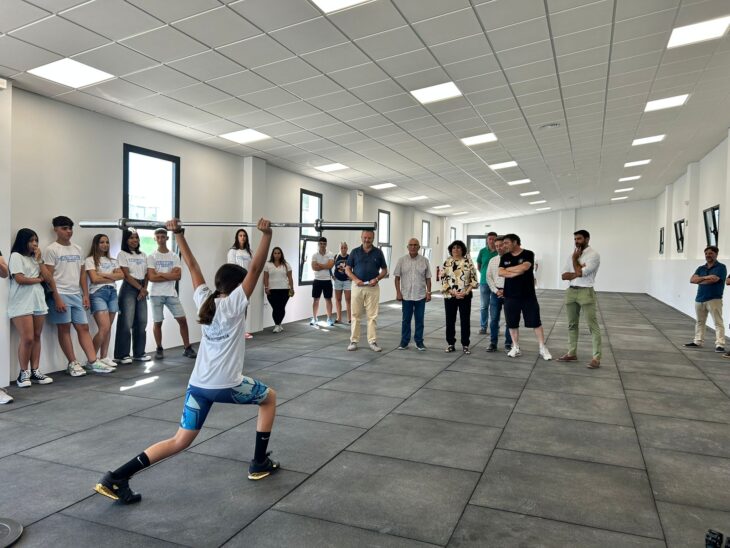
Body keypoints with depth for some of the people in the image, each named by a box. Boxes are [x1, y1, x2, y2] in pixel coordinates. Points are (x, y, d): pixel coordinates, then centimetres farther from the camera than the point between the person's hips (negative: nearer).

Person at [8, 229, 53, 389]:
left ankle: (35, 371, 9)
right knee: (27, 339, -10)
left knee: (37, 337, 5)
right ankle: (23, 373, 2)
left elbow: (46, 278, 10)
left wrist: (38, 259, 5)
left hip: (38, 301, 6)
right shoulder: (16, 256, 0)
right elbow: (19, 279, -12)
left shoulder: (35, 258, 20)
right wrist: (37, 279, 2)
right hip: (22, 303, -6)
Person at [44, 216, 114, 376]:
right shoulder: (51, 250, -5)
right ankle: (72, 364, 8)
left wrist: (85, 295, 7)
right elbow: (49, 276, -9)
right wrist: (57, 298, -15)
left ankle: (92, 362, 6)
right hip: (61, 295, -6)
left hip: (76, 295, 6)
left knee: (84, 327, 4)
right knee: (64, 328, 1)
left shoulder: (77, 249, 13)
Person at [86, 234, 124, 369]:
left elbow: (121, 275, 4)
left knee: (108, 328, 5)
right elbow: (94, 279, -9)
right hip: (98, 293, -6)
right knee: (104, 328, -15)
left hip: (112, 293, 6)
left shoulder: (112, 260, 19)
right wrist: (112, 278, 0)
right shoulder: (90, 260, 2)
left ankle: (104, 357, 11)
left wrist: (104, 274, -8)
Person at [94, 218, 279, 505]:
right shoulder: (235, 303, -9)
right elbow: (255, 268, -15)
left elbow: (192, 266, 13)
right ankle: (259, 463, 22)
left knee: (180, 441, 11)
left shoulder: (204, 300, 7)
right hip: (226, 385, -6)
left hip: (198, 384, 6)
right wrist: (266, 235, -16)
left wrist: (178, 234, 16)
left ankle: (116, 478, -1)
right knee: (269, 398, 20)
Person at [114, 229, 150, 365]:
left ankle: (139, 353, 14)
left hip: (142, 290, 5)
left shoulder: (143, 255, 15)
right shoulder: (122, 254, -2)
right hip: (129, 288, -5)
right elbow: (127, 275, -9)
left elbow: (146, 274, 11)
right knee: (126, 323, -7)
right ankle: (122, 355, 1)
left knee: (142, 322, 5)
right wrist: (140, 288, -10)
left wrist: (144, 289, -4)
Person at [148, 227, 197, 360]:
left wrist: (160, 274, -10)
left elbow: (178, 276, -5)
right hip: (156, 294, -2)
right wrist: (170, 275, -7)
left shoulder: (174, 256, 7)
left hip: (171, 293, 2)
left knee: (182, 319, -1)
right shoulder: (151, 257, -1)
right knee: (157, 322, 4)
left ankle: (187, 348, 7)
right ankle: (159, 349, 18)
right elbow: (151, 277, -12)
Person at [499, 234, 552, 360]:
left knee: (535, 322, 2)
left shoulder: (528, 254, -5)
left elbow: (524, 267, -22)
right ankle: (516, 348, 20)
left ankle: (543, 348, 12)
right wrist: (516, 272, -16)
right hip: (510, 296, 4)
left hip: (528, 295, -3)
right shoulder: (505, 257, 7)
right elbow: (500, 272, -6)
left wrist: (508, 269, -8)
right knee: (512, 323, 7)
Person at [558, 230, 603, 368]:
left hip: (586, 292, -7)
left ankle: (596, 358, -2)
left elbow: (580, 272, -18)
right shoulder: (573, 255, 12)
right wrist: (575, 274, -12)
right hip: (571, 291, 7)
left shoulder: (594, 254, -8)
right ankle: (572, 353, 22)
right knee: (572, 324, 13)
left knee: (593, 325, -4)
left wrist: (575, 259, -3)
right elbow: (564, 275, 6)